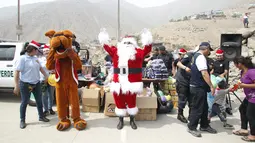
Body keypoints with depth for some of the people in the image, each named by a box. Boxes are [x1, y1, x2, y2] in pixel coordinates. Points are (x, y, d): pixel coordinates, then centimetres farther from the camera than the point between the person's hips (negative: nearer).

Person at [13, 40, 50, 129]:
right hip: (25, 84, -6)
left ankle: (41, 116, 30)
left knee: (39, 100, 14)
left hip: (36, 83, 7)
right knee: (24, 102, 6)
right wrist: (16, 86, -20)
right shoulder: (23, 58, -15)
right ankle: (22, 121, 21)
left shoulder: (35, 58, 6)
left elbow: (40, 68, 21)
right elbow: (17, 72, -17)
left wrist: (46, 76, 25)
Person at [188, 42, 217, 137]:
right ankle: (191, 128, 12)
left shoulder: (196, 55, 14)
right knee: (197, 108, 0)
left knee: (204, 107, 18)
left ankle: (204, 126, 31)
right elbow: (204, 73, -26)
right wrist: (211, 86, -24)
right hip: (198, 88, -11)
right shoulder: (201, 57, -19)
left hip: (199, 86, 11)